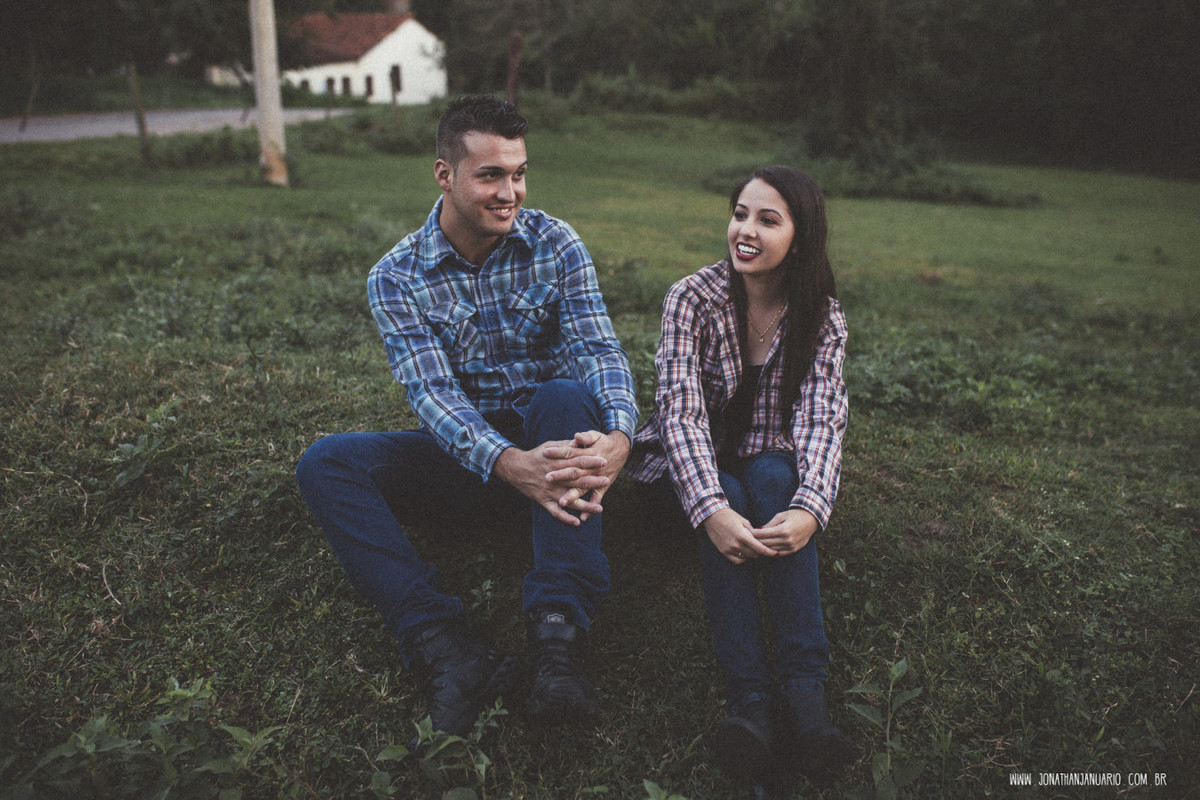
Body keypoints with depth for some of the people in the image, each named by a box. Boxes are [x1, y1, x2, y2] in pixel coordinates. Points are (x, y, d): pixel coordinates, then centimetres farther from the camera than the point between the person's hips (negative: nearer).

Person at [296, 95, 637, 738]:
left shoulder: (555, 244, -3)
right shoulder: (396, 276, -6)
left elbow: (599, 349, -15)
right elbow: (432, 392, -19)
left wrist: (619, 433, -38)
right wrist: (510, 464, -40)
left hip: (552, 441, 0)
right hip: (465, 455, 1)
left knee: (567, 395, -34)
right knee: (325, 463, -21)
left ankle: (557, 637, -39)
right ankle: (446, 648, -36)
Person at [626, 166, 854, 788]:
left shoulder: (821, 314, -8)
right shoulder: (691, 299, -14)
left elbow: (822, 419, -20)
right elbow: (682, 414, -25)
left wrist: (809, 508, -41)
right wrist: (712, 511, -43)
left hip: (770, 465, 1)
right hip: (690, 467, -1)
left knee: (774, 478, -33)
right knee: (729, 502, -34)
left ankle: (805, 686, -42)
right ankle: (750, 698, -44)